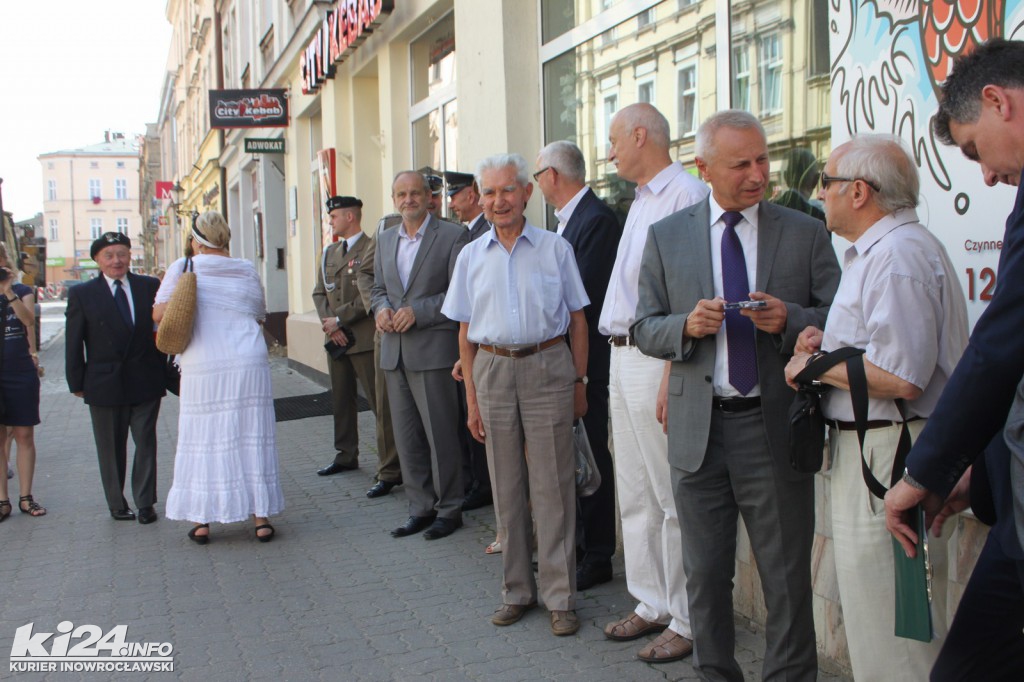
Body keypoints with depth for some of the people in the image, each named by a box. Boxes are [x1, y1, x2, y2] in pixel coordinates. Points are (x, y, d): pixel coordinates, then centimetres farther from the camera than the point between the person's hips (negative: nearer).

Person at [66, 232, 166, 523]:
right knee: (111, 448, 9)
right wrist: (77, 382, 0)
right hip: (104, 384, 0)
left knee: (145, 442, 4)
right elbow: (74, 343, 2)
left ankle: (145, 503, 15)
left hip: (145, 382, 1)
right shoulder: (82, 294, 0)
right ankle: (117, 504, 23)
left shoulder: (150, 287, 3)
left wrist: (162, 371, 0)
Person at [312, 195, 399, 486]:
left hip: (365, 339, -8)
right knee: (341, 400, 16)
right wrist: (328, 323, -2)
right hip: (337, 340, 8)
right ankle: (346, 456, 31)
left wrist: (339, 319, -13)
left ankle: (390, 469, -5)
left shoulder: (373, 248, -8)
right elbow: (319, 292, 15)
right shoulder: (329, 252, 17)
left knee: (380, 403, -6)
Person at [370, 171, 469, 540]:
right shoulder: (385, 239, 16)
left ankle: (449, 509, 13)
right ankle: (421, 508, 22)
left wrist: (418, 311, -17)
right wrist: (381, 309, -1)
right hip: (394, 353, 6)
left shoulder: (452, 235, -4)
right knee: (407, 437, 11)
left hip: (433, 351, -6)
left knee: (441, 434, 0)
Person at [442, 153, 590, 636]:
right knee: (507, 488, 9)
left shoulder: (555, 248, 2)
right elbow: (465, 333, 10)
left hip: (547, 367, -2)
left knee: (553, 487, -1)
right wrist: (472, 399, 6)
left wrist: (580, 383, 1)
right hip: (493, 371, 3)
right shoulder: (471, 256, 8)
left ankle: (559, 596, 9)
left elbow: (577, 321, 6)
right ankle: (517, 590, 22)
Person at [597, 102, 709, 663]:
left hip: (658, 360, -10)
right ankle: (652, 603, 27)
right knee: (634, 494, 16)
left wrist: (673, 374, -23)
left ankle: (687, 621, 8)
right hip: (623, 358, 10)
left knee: (673, 496, -3)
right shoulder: (641, 201, 19)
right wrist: (617, 357, 16)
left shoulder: (686, 195, -12)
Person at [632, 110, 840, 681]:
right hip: (698, 427, 2)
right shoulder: (667, 237, 5)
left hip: (775, 427, -1)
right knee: (705, 575, 14)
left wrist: (789, 318, -17)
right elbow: (646, 329, 6)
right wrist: (687, 325, -15)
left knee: (787, 576, 7)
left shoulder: (807, 233, 2)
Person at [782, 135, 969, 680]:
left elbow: (901, 379, -26)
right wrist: (831, 344, 10)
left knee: (889, 626, -4)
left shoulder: (897, 255, -18)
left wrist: (815, 365, -13)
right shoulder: (876, 251, 18)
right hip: (866, 449, 11)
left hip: (888, 456, -11)